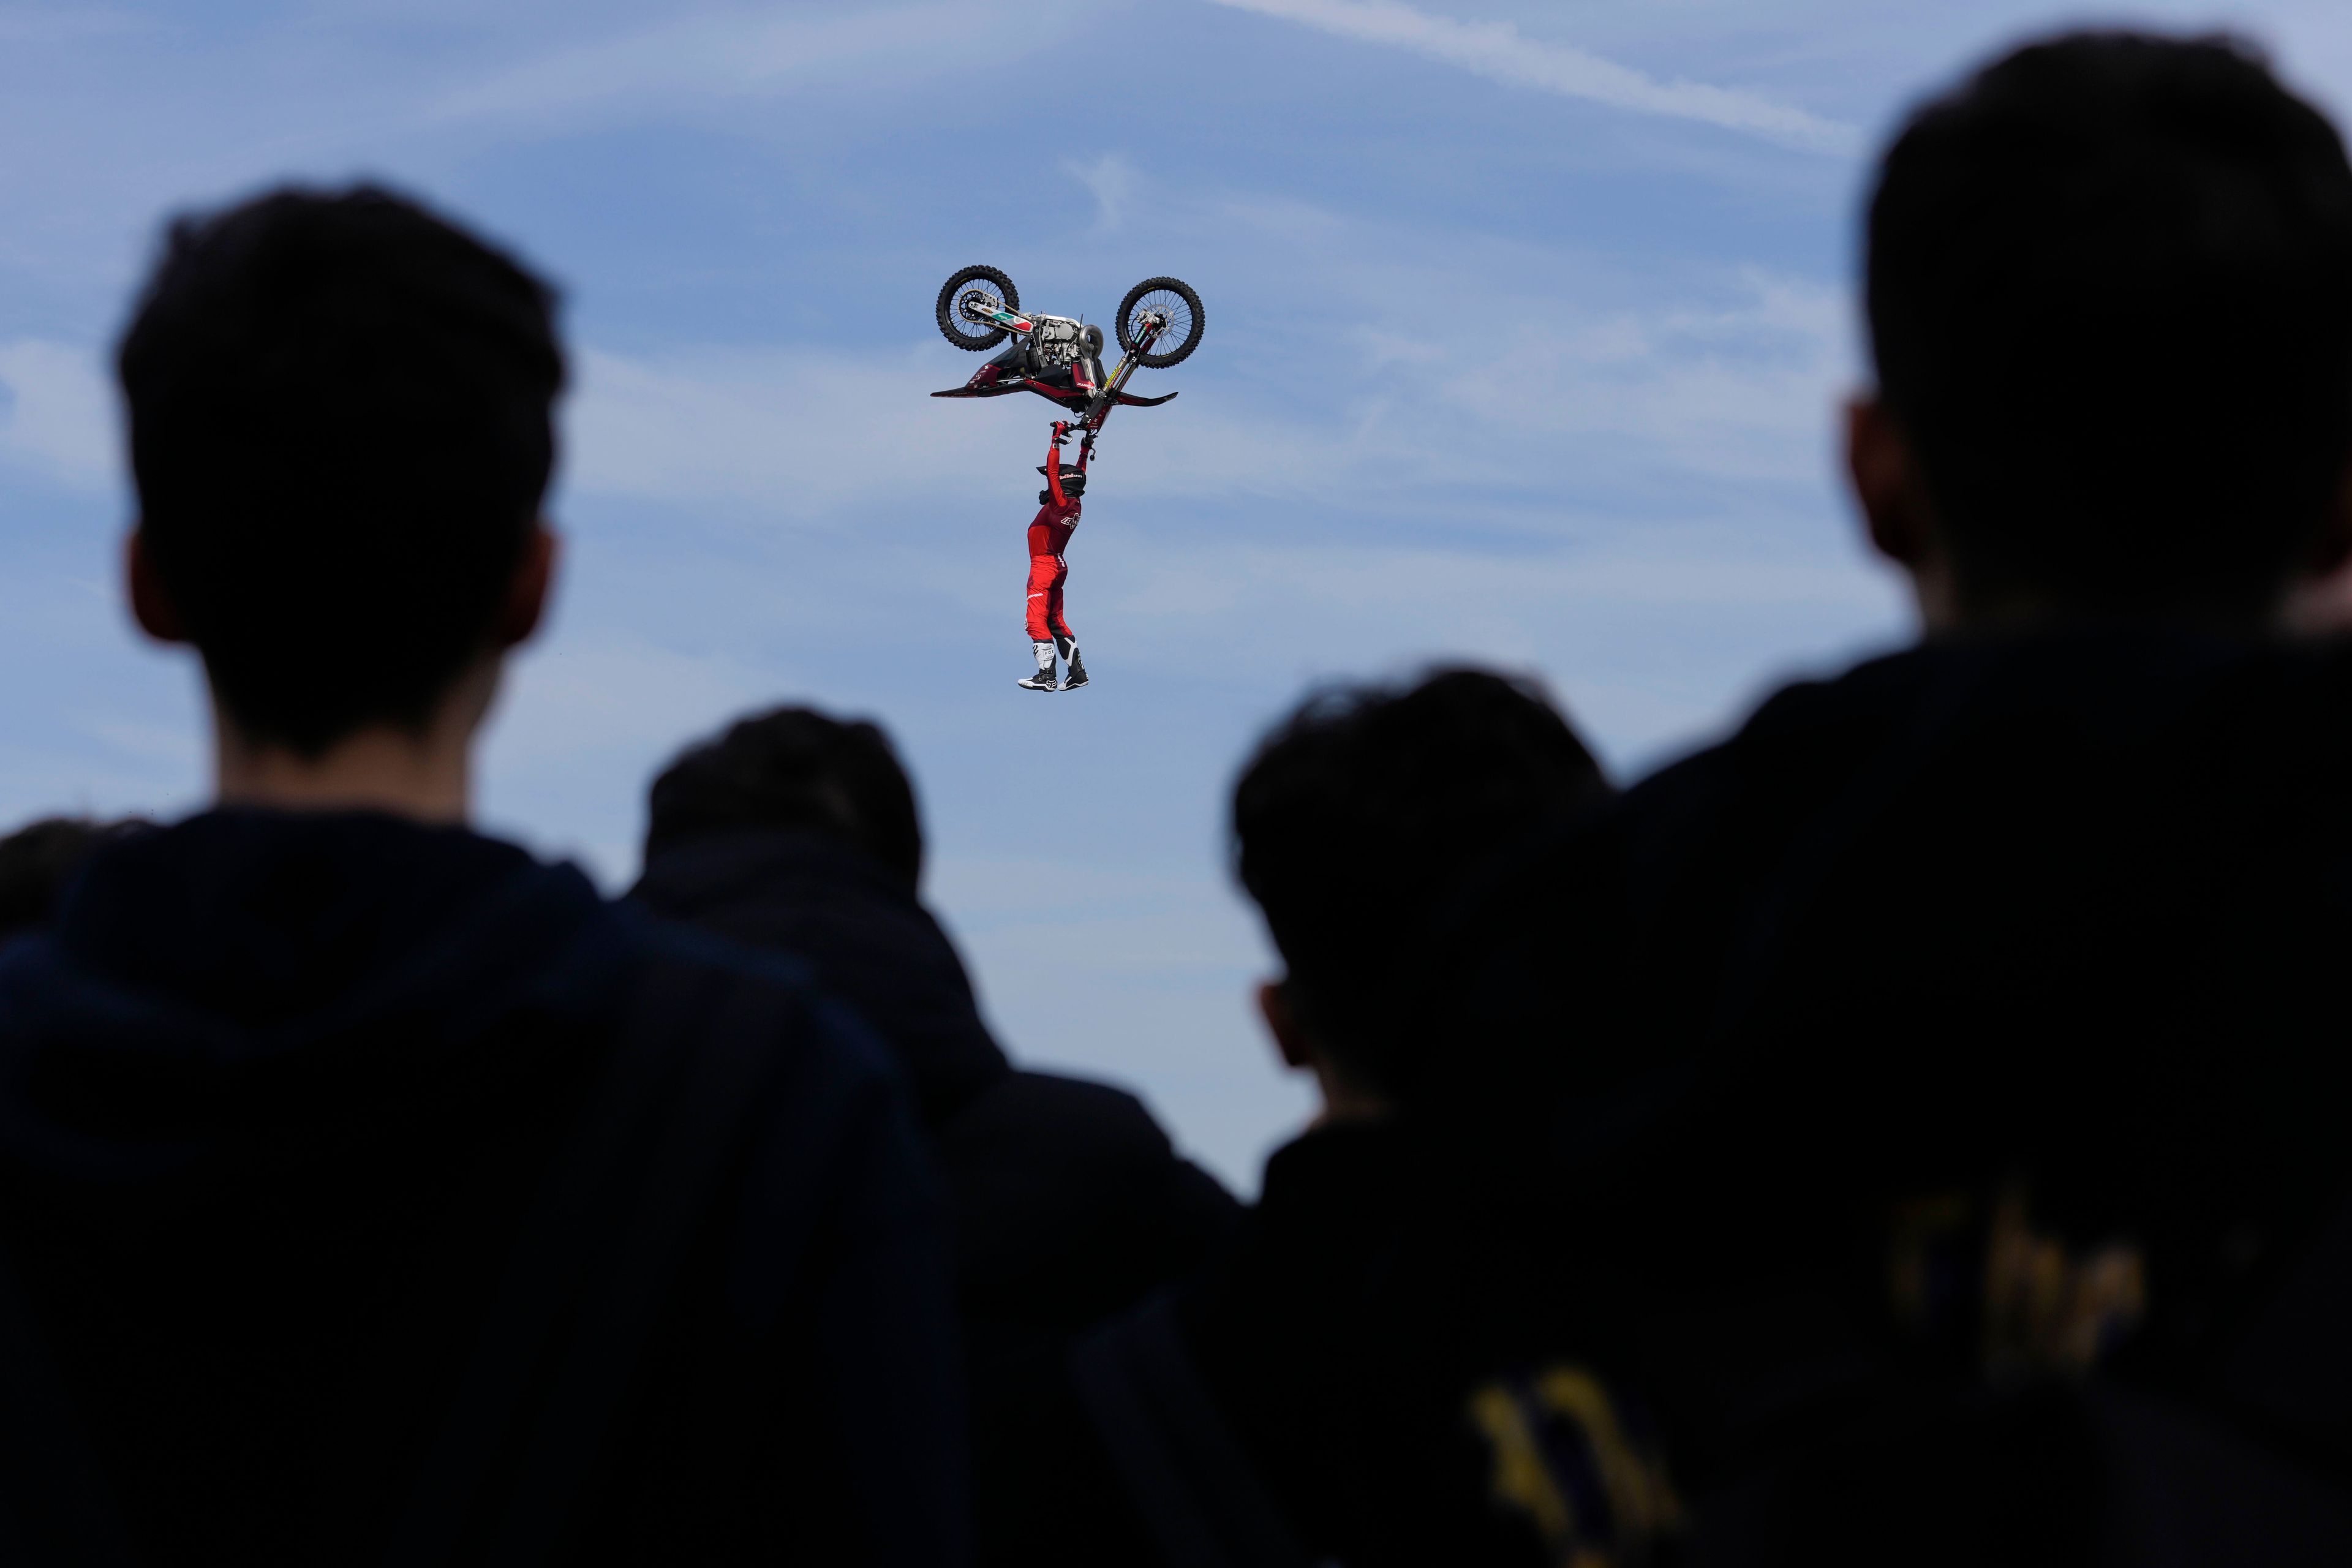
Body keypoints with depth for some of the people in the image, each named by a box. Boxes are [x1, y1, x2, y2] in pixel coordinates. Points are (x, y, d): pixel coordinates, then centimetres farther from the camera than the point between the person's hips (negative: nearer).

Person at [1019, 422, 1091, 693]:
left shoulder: (1061, 502, -14)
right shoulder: (1075, 505, 8)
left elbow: (1053, 470, -15)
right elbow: (1077, 476, 25)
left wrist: (1058, 439, -8)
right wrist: (1084, 452, 32)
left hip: (1044, 564, -10)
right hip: (1058, 565, 10)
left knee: (1037, 620, -13)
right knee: (1055, 621, 15)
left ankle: (1046, 675, -21)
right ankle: (1077, 671, 13)